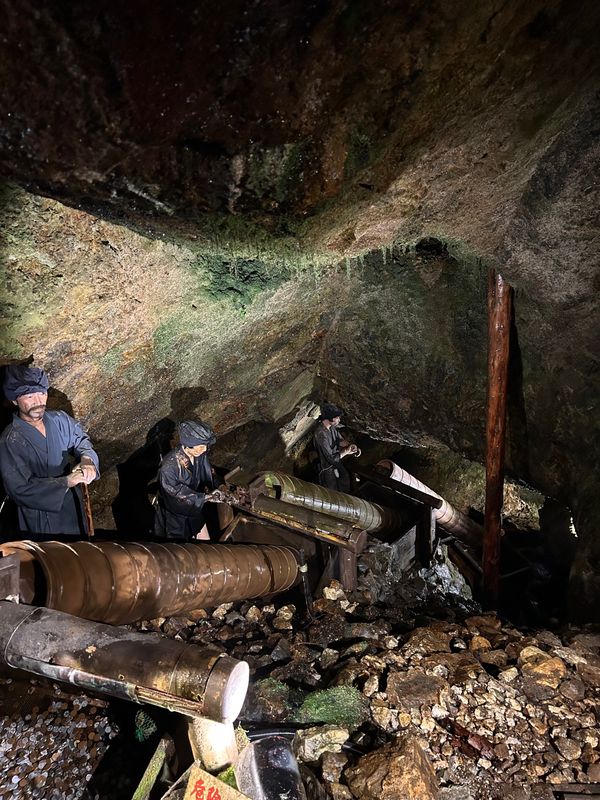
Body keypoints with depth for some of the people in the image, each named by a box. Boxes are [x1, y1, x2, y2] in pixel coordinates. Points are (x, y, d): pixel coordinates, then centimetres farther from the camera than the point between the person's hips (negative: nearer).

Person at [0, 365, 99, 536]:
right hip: (42, 515, -5)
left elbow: (80, 439, 6)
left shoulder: (60, 420, -9)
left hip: (74, 502, 5)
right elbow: (20, 488, -27)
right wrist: (66, 482, -32)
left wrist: (86, 458, -17)